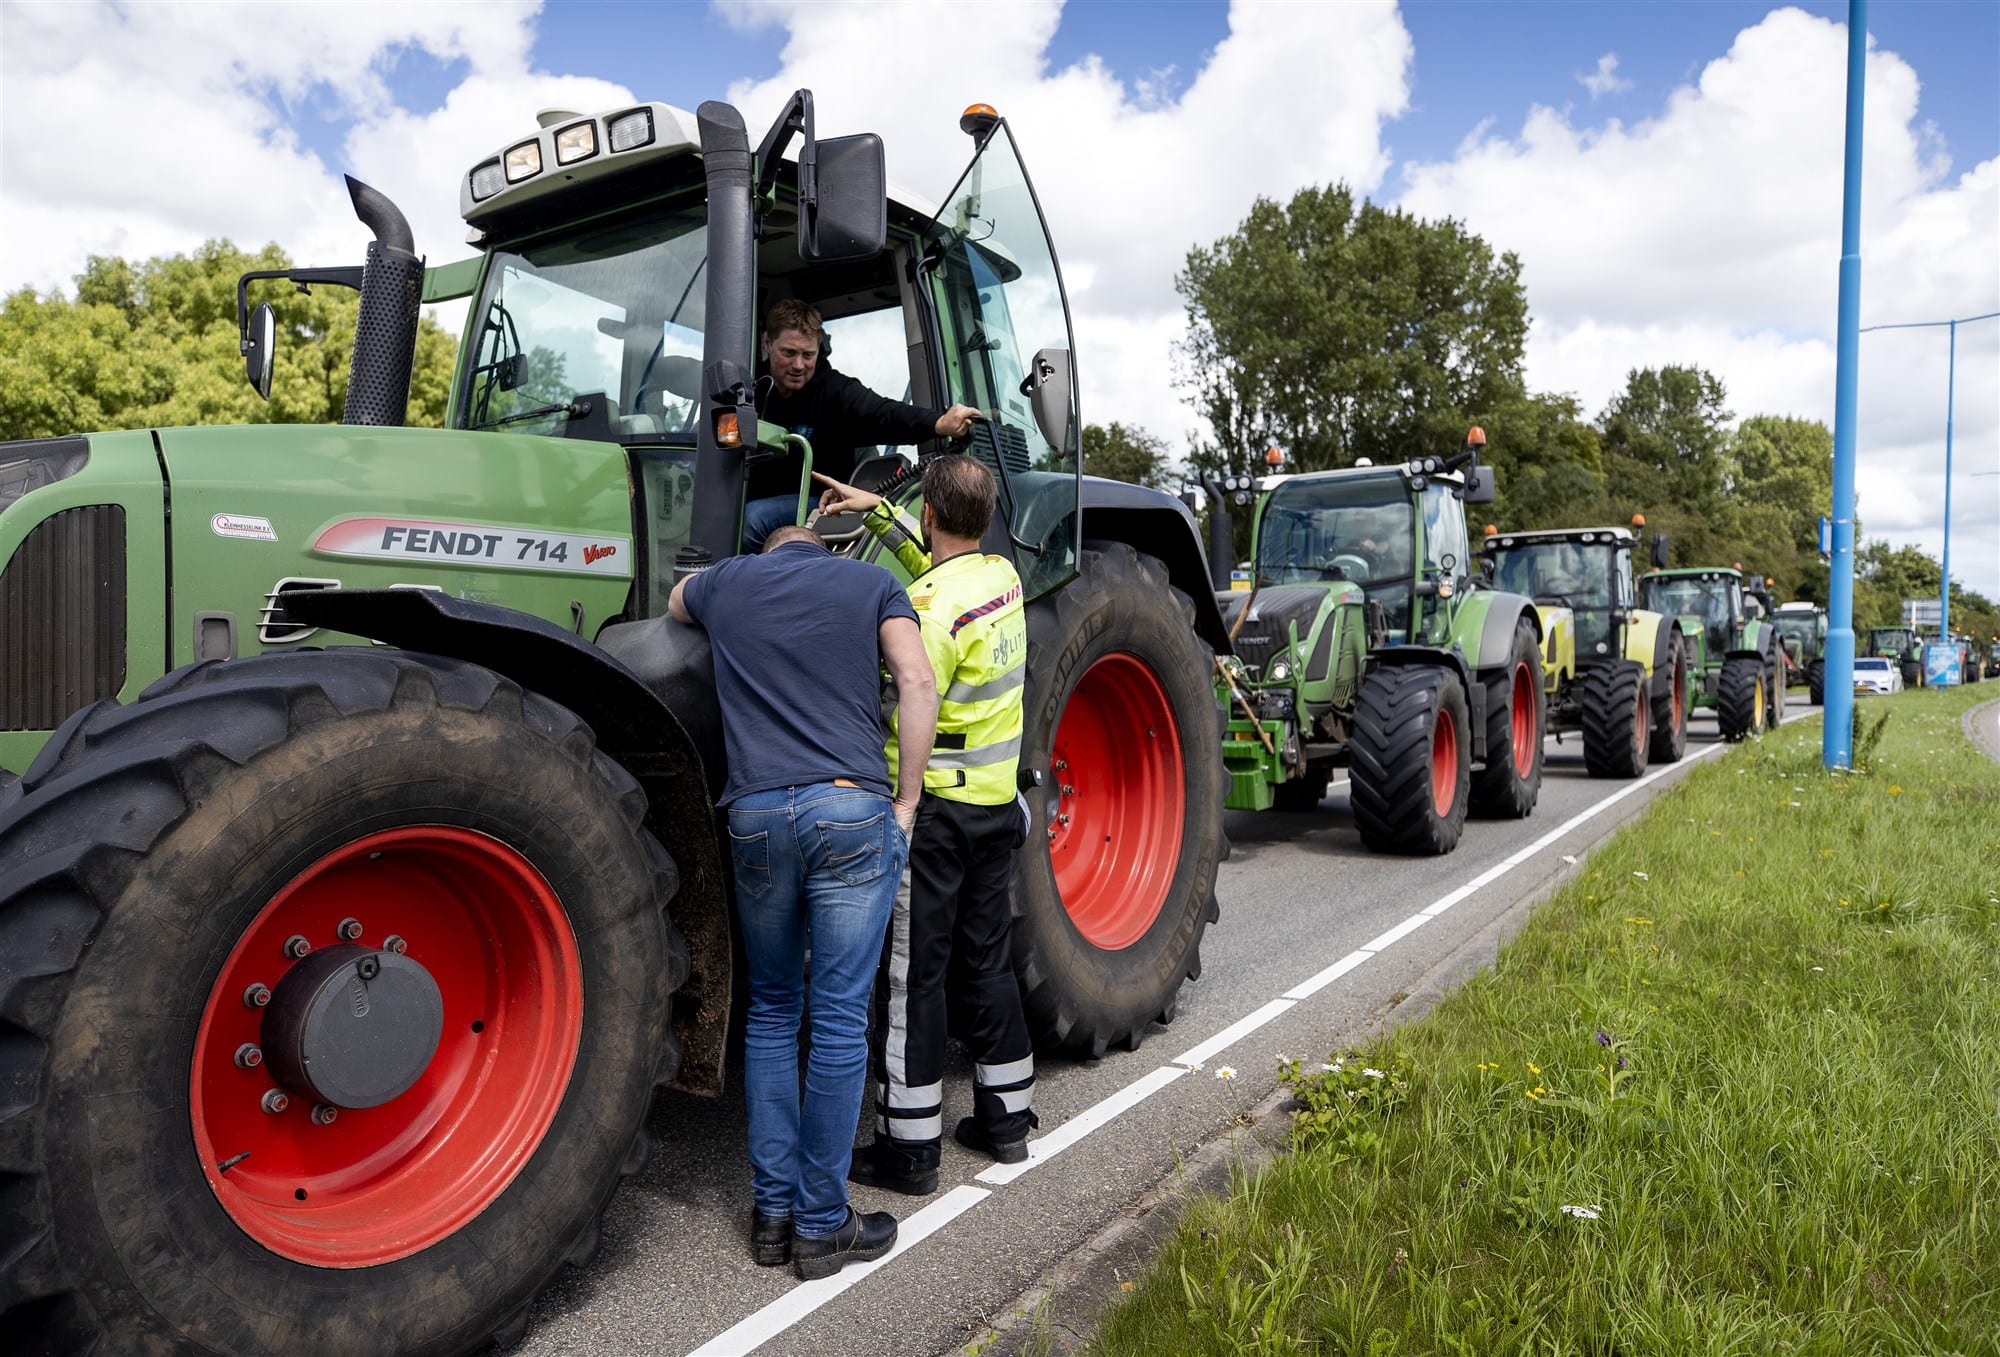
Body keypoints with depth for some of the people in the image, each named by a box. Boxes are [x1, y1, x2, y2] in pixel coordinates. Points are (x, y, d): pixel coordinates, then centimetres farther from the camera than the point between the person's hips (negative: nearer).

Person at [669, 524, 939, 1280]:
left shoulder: (725, 581, 18)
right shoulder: (871, 583, 12)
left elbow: (673, 604, 41)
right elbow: (916, 681, -3)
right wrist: (908, 799, 1)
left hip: (755, 813, 2)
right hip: (852, 808, -2)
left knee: (771, 1011, 16)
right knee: (839, 1019, 3)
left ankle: (773, 1211, 19)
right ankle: (822, 1225, 11)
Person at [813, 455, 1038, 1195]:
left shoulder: (932, 607, -19)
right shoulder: (1002, 577, 5)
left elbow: (907, 723, -22)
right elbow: (940, 564, 26)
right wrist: (878, 511, 26)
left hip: (935, 808, -8)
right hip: (997, 803, 8)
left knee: (914, 977, 2)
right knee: (988, 962, 17)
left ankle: (910, 1148, 12)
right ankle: (1005, 1118, 29)